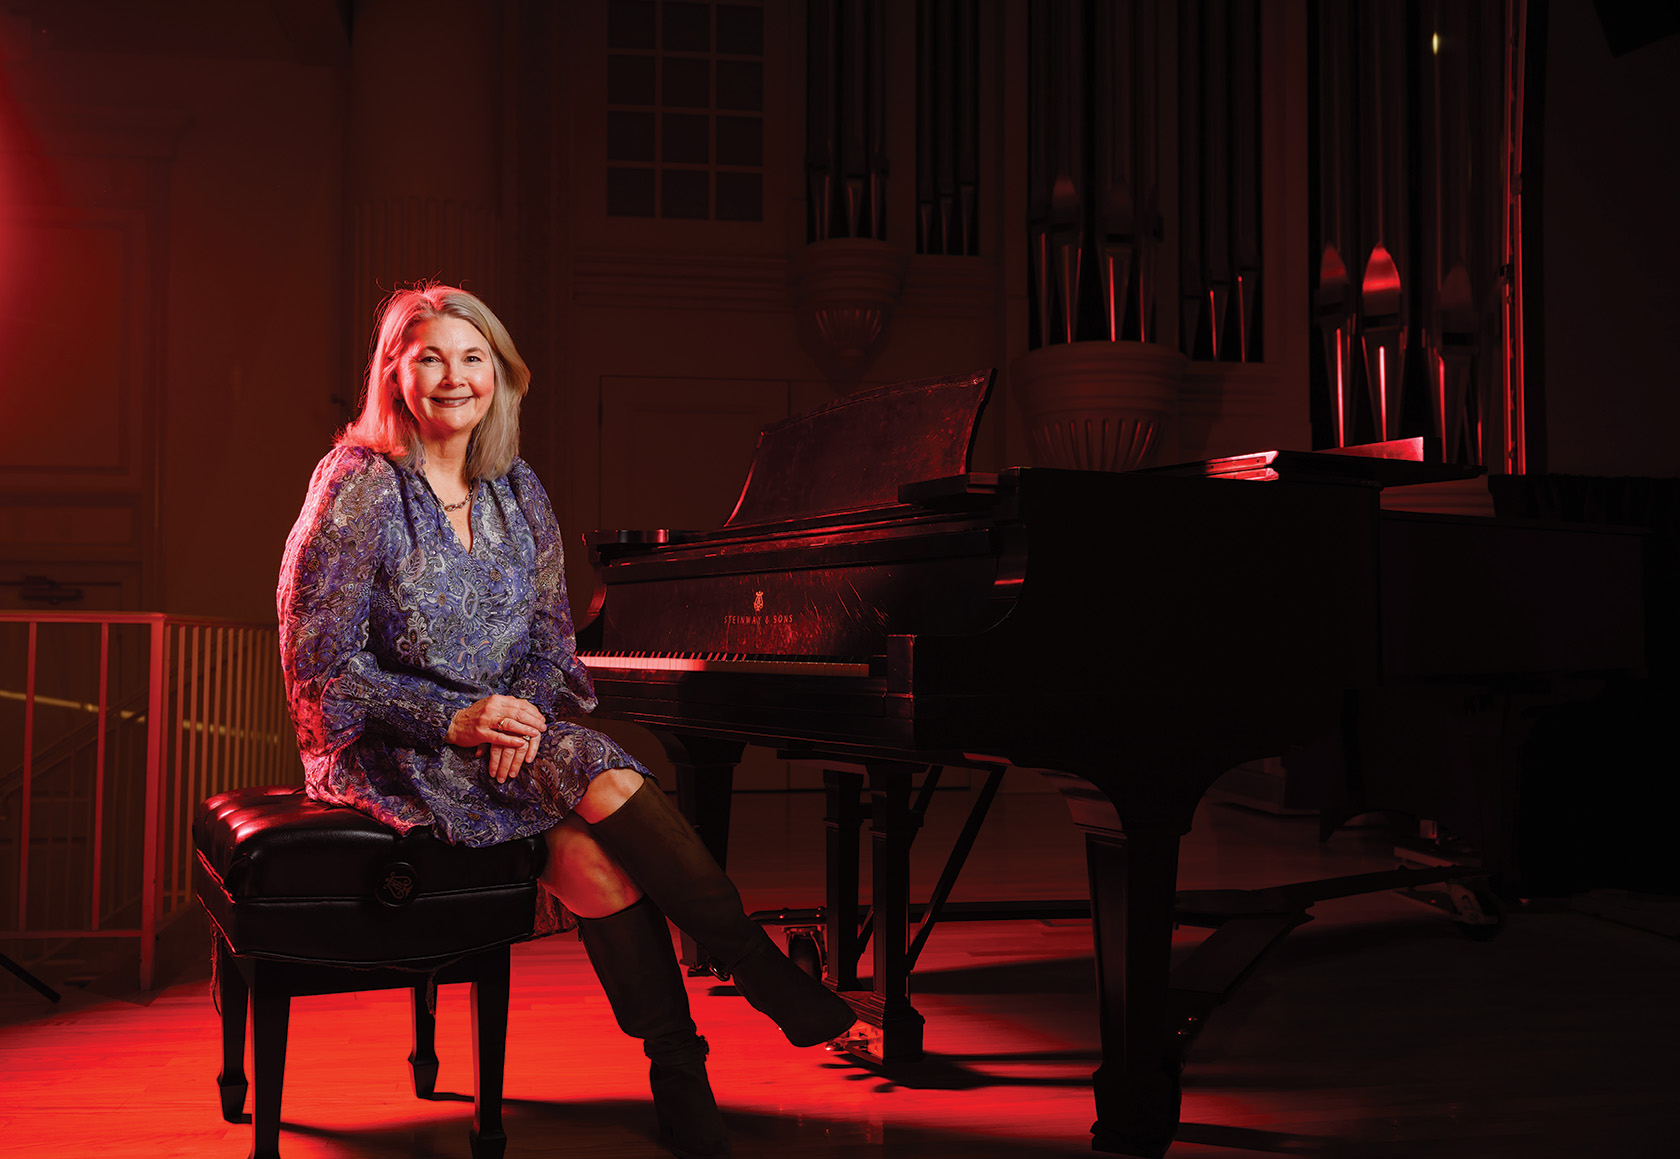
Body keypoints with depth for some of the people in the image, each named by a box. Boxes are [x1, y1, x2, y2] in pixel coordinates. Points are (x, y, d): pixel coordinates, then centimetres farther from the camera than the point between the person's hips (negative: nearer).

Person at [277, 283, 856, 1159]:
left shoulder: (518, 494, 9)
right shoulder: (357, 489, -7)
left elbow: (552, 643, 10)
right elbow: (319, 668, -10)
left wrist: (525, 712, -13)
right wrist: (455, 721, -22)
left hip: (503, 732, 4)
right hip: (390, 755, -4)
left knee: (584, 844, -28)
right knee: (594, 775, -30)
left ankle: (680, 1087, -23)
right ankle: (754, 959, -20)